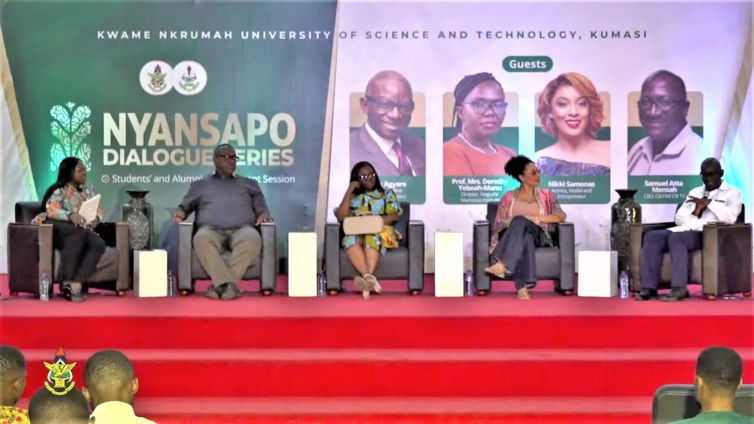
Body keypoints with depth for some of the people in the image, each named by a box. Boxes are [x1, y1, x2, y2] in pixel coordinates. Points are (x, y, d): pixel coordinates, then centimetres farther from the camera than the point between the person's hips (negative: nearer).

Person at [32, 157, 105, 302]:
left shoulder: (88, 188, 19)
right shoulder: (59, 190, -2)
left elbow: (98, 210, 16)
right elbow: (52, 210, -17)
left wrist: (96, 219, -9)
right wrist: (70, 216, -37)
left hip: (82, 231, 6)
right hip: (58, 228, -6)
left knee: (99, 244, -29)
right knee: (79, 234, -40)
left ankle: (76, 284, -43)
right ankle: (67, 283, -43)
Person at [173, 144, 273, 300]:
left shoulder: (249, 183, 29)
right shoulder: (200, 184, 27)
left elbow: (261, 207, 22)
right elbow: (185, 206, 23)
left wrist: (263, 214, -3)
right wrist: (180, 213, -2)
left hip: (241, 229, 1)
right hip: (211, 230, 0)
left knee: (253, 239, -38)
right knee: (201, 239, -39)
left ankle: (220, 284, -38)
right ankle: (228, 284, -45)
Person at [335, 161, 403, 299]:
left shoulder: (387, 194, 19)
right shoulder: (353, 197, 20)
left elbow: (394, 216, 4)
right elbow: (341, 217, 3)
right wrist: (349, 191, 2)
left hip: (381, 232, -1)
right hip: (357, 233, 1)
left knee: (372, 238, -40)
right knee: (351, 239, -37)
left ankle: (367, 277, -57)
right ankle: (369, 278, -54)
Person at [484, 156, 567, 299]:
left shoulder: (547, 195, 17)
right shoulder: (509, 197, 16)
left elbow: (561, 217, 1)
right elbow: (498, 223, 9)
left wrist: (535, 218, -10)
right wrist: (511, 222, -13)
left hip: (539, 237, 0)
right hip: (515, 238, 0)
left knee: (521, 222, -36)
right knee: (524, 237, -41)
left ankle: (502, 264, -53)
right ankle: (522, 286, -56)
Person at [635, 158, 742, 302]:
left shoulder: (732, 192, 10)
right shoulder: (695, 192, 27)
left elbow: (730, 217, -10)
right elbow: (679, 218, 18)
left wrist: (709, 202, -12)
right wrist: (695, 212, -1)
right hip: (686, 230, 6)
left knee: (675, 237, -35)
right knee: (652, 236, -20)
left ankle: (679, 289, -35)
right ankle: (649, 288, -26)